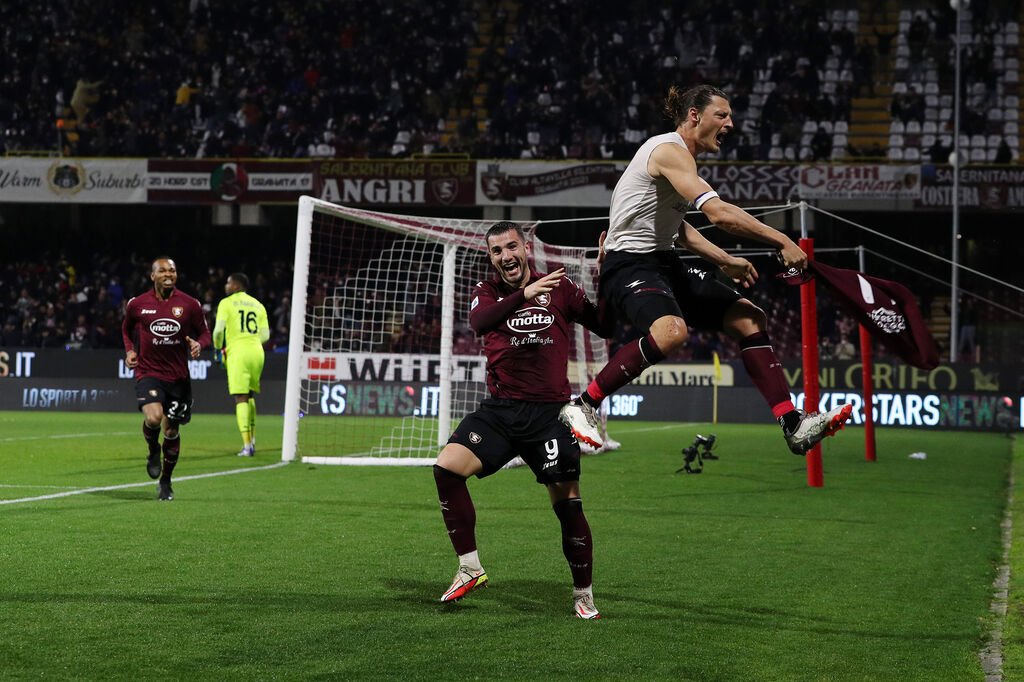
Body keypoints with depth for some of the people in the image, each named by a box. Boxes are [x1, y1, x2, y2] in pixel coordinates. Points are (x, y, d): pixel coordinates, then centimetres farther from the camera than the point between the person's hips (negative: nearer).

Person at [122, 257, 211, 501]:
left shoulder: (190, 304, -2)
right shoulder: (137, 304, 0)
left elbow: (204, 333, 7)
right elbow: (127, 328, 19)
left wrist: (198, 345, -16)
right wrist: (130, 350, 2)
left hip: (178, 377, 2)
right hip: (148, 372, -1)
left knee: (172, 431, 9)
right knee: (153, 418, -27)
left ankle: (165, 482, 29)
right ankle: (153, 451, 8)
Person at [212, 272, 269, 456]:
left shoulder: (226, 303, 1)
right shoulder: (258, 305, 15)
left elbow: (218, 330, -8)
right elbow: (265, 335, 10)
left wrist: (217, 350, 7)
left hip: (237, 352, -5)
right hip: (257, 352, 5)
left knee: (241, 399, -6)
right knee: (250, 396, 20)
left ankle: (247, 446, -13)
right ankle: (252, 440, 17)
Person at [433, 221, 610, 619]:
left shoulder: (560, 288, 5)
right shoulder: (487, 293, 8)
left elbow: (607, 328, 5)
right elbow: (479, 322, -17)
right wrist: (524, 295, -32)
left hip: (549, 413, -2)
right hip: (500, 409, 2)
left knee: (567, 505, -7)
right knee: (446, 468, -17)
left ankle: (583, 594, 14)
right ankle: (470, 569, -3)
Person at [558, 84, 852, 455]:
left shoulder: (680, 156, 17)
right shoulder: (670, 151, -16)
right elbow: (719, 213, -28)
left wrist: (726, 261, 22)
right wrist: (780, 241, -24)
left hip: (662, 262, 11)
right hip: (628, 265, -11)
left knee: (749, 318, 2)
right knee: (671, 331, -38)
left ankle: (793, 424, 1)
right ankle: (583, 404, -23)